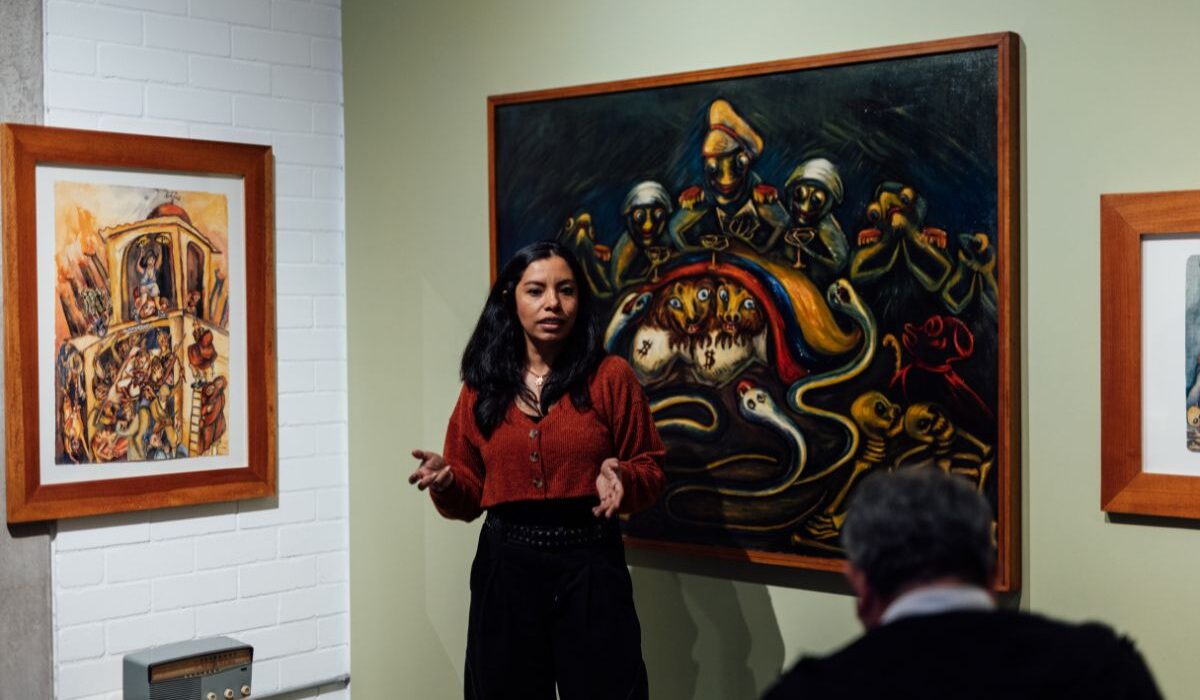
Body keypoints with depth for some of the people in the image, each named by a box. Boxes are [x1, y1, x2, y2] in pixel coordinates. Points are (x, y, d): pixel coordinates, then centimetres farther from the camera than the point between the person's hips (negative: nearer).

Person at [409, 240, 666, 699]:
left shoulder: (611, 377, -2)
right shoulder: (482, 387, 5)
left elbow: (651, 470, 2)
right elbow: (470, 495, 10)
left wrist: (622, 480, -19)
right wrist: (446, 482, -11)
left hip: (590, 567, -2)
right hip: (505, 567, 2)